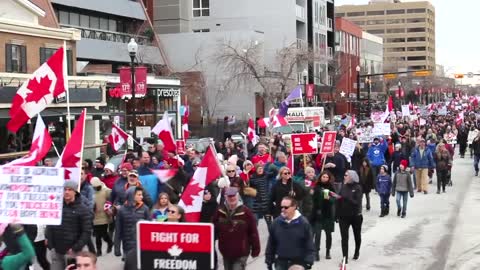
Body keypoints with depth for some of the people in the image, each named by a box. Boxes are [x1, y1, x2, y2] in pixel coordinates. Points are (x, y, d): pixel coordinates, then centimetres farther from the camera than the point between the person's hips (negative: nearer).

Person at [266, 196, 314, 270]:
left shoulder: (303, 223, -9)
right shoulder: (276, 222, -2)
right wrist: (269, 261, 6)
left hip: (299, 263, -3)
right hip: (281, 262, 3)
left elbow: (309, 245, -6)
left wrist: (308, 261, -12)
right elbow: (271, 244, 6)